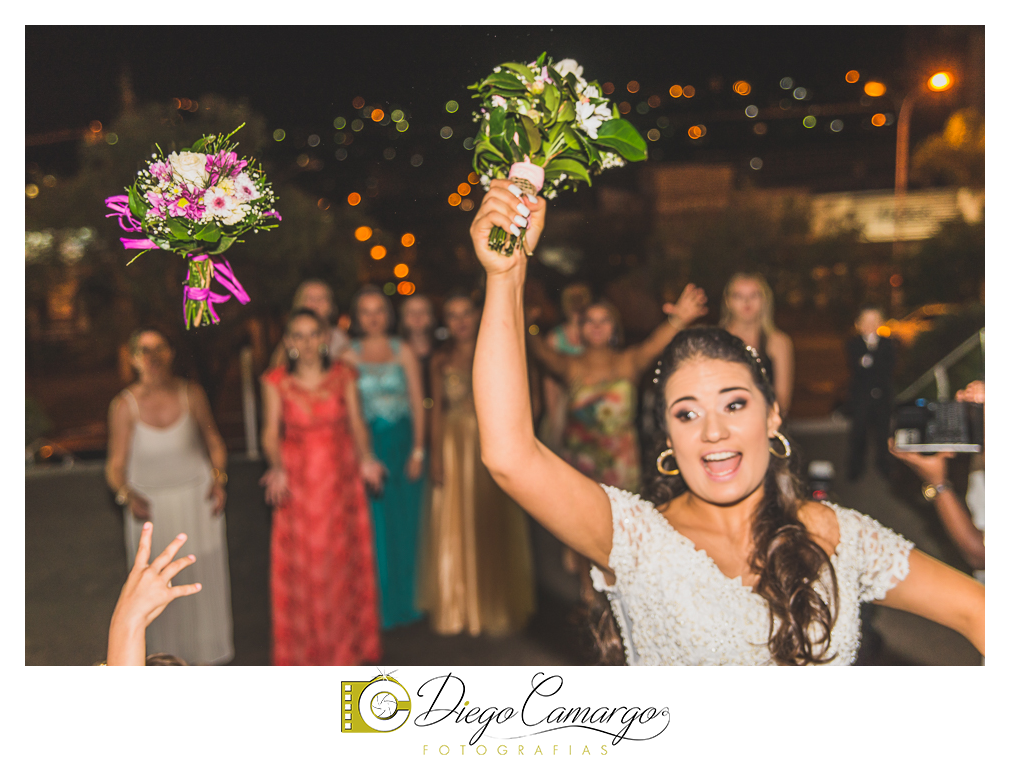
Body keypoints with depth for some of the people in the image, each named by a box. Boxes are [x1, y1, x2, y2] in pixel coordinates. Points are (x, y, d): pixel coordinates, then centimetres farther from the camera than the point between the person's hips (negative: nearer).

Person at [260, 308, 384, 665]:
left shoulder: (343, 376, 0)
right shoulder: (276, 382, -4)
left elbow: (357, 424, -1)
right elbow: (271, 432, -7)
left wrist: (364, 459, -19)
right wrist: (277, 467, -25)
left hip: (341, 478, 1)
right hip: (298, 480, -1)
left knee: (344, 560, 10)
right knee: (302, 566, 4)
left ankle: (347, 645, 28)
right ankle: (306, 647, 22)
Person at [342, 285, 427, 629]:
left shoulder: (404, 352, 3)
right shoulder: (349, 356, 1)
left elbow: (417, 403, 2)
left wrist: (417, 451, -5)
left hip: (402, 443, 1)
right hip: (368, 444, -1)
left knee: (404, 523, 7)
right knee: (374, 525, 3)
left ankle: (404, 601, 22)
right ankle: (377, 604, 17)